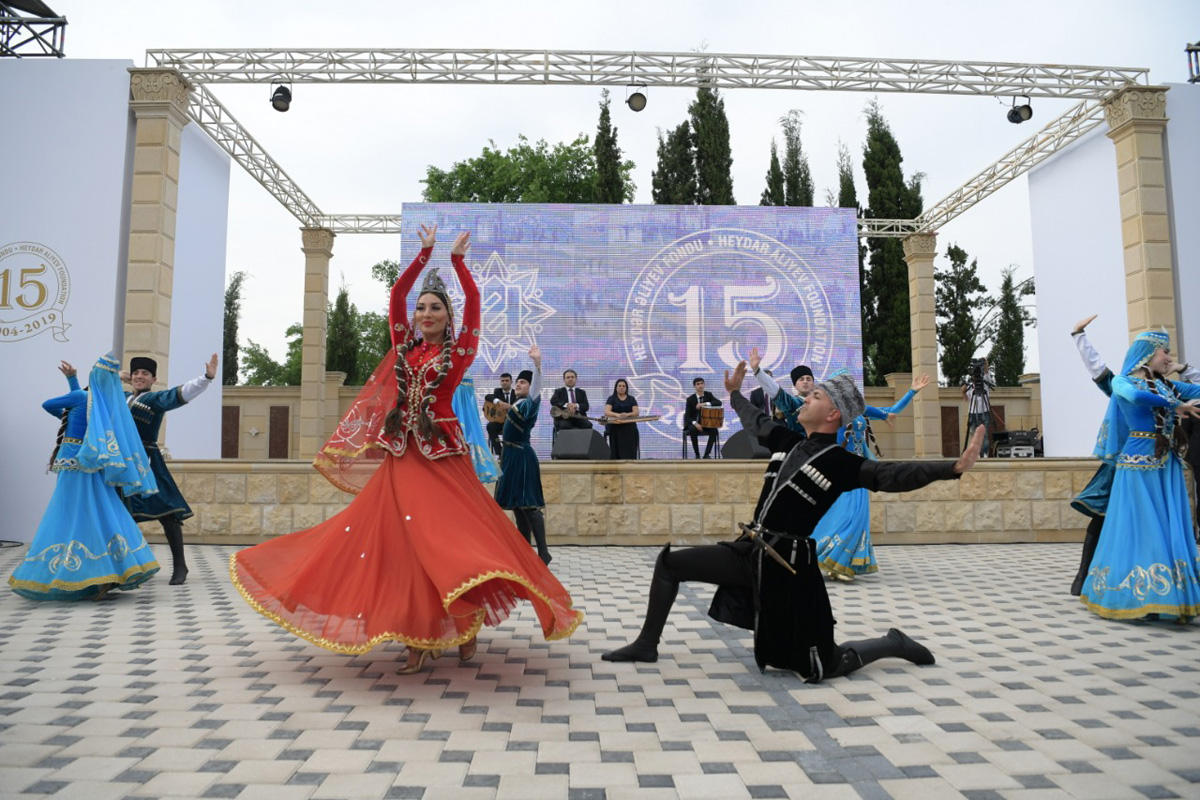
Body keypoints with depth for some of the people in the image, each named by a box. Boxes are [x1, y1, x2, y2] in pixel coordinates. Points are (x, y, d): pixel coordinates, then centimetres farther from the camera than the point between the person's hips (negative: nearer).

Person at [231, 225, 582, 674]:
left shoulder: (458, 351, 4)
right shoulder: (404, 347, 13)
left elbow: (473, 300, -4)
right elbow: (397, 293, 10)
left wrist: (457, 259, -1)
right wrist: (425, 253, 10)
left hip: (443, 453, -3)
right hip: (401, 453, 4)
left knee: (449, 533, -7)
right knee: (404, 540, 0)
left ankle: (466, 623, 8)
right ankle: (420, 638, 6)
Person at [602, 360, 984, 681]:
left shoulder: (842, 463, -12)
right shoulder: (790, 443, 7)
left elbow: (893, 475, -25)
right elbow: (758, 422, 25)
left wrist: (954, 467, -38)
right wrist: (735, 392, 38)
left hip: (788, 564, -7)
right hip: (750, 552, 7)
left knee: (821, 667, 1)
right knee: (669, 563, 5)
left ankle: (893, 644, 27)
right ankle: (647, 644, 21)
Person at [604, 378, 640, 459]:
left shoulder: (631, 399, 12)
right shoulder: (611, 399, 6)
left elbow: (636, 413, 0)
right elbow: (606, 412, -8)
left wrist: (627, 414, -22)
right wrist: (617, 415, -27)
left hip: (629, 429, 1)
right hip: (615, 428, -1)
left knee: (629, 452, -8)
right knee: (617, 452, -8)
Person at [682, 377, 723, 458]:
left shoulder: (709, 395, 0)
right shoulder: (690, 399, -7)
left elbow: (719, 403, -17)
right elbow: (687, 416, -9)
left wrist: (704, 404, -29)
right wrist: (695, 423, -29)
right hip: (694, 422, -2)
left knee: (714, 430, -29)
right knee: (693, 430, -36)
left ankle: (707, 454, -18)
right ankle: (697, 455, -23)